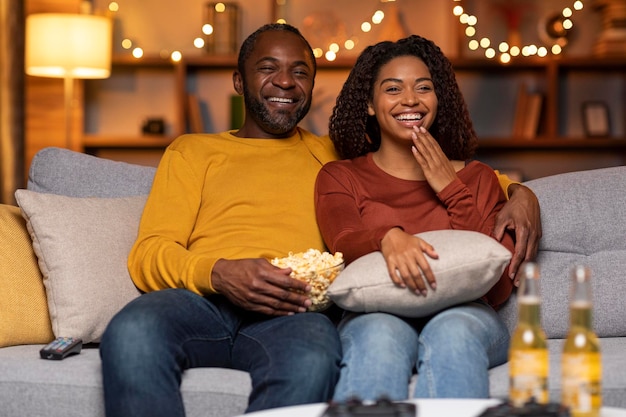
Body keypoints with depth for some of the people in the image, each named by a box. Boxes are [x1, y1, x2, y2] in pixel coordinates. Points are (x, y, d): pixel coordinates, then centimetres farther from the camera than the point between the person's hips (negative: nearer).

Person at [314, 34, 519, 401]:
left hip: (464, 313, 1)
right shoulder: (339, 178, 20)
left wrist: (451, 191, 2)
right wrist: (389, 238, -30)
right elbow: (345, 244, -5)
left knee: (450, 334, -36)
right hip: (376, 313, -1)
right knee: (381, 336, -37)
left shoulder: (477, 178, 21)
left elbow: (500, 288, 7)